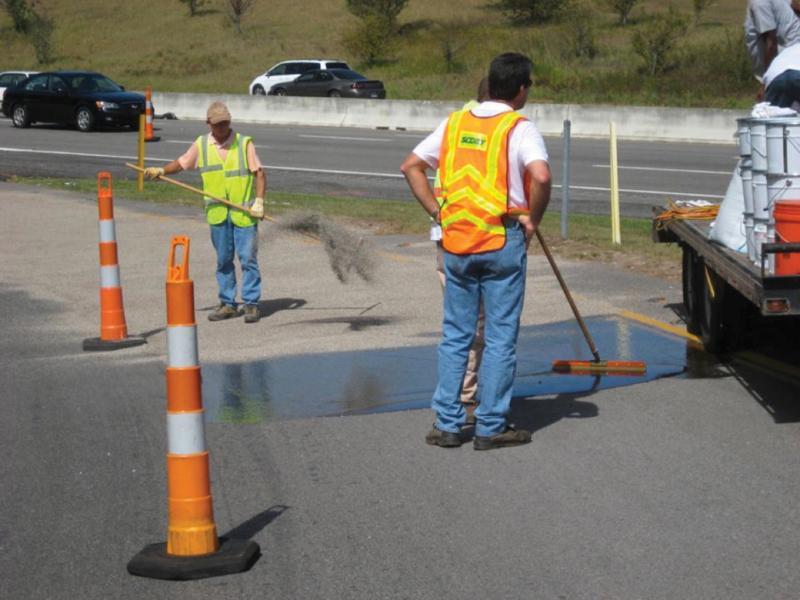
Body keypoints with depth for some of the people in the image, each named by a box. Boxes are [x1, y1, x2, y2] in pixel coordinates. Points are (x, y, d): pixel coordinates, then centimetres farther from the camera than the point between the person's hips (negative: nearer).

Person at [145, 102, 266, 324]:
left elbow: (259, 173, -2)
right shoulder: (201, 145, 7)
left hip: (244, 212, -3)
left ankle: (251, 304, 3)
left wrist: (259, 201, -13)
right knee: (223, 260, 9)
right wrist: (162, 171, 2)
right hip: (217, 213, 3)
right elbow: (182, 163, 19)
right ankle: (228, 304, 19)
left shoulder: (244, 143, -1)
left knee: (248, 258, -5)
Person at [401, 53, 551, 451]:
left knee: (455, 335, 13)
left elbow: (411, 167, 10)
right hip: (503, 241, -5)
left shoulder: (454, 123, 8)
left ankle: (447, 424, 15)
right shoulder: (519, 128, -8)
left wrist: (436, 212, 11)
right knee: (500, 337, 4)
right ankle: (491, 428, 8)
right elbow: (540, 176, -24)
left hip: (456, 241, 5)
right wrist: (533, 219, -9)